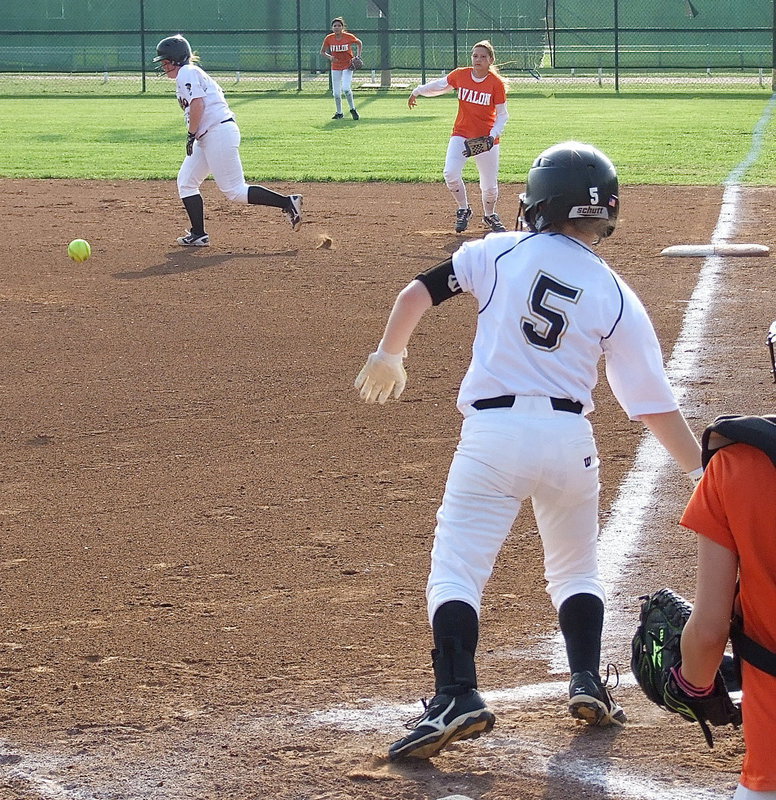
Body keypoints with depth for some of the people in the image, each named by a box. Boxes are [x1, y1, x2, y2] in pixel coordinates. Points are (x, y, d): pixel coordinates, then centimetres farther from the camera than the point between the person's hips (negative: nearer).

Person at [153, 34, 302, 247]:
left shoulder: (186, 73, -7)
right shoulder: (192, 73, 23)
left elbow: (197, 104, -19)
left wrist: (191, 134, -12)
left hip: (219, 132, -11)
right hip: (207, 137, 11)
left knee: (235, 191, -10)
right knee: (186, 182, 10)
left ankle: (287, 203, -9)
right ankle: (198, 234, 8)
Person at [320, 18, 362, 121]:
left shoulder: (349, 37, -12)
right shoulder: (329, 39, -7)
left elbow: (359, 43, 7)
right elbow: (322, 52, 4)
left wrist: (358, 56, -4)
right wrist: (329, 57, -15)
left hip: (348, 66, -3)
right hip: (335, 67, 3)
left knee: (346, 88, -20)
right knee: (336, 92, 5)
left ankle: (353, 109, 0)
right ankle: (339, 113, 24)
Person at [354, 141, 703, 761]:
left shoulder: (502, 252, 2)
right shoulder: (617, 299, 3)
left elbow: (419, 292, 3)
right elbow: (656, 405, 3)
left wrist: (389, 355, 20)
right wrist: (703, 472, 11)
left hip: (492, 433, -2)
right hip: (569, 438, 2)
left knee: (455, 571, -2)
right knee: (576, 571, 26)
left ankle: (457, 697, -20)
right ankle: (588, 682, 16)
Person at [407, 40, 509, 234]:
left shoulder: (496, 83, -10)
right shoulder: (460, 75, -3)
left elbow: (502, 114, -6)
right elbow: (440, 85, 16)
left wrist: (493, 135, -20)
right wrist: (417, 92, 26)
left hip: (486, 137, -2)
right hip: (461, 134, 2)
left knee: (490, 185, 2)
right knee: (451, 173, -18)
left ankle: (489, 216, 32)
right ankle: (463, 210, 6)